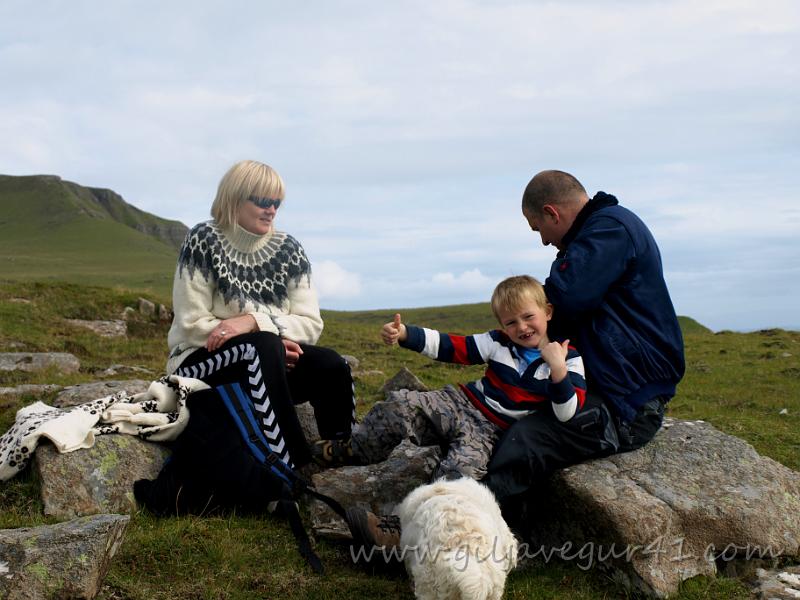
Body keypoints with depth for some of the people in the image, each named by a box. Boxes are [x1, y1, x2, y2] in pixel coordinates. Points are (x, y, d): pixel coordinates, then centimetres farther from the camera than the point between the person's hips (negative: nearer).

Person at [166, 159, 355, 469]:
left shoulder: (288, 249, 5)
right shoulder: (204, 241, -6)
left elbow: (310, 325, -2)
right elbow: (192, 324, -12)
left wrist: (256, 321, -21)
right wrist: (269, 341, -22)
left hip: (267, 363, 4)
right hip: (203, 362, -4)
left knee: (331, 367, -24)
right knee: (263, 346, -35)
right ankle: (292, 468, -40)